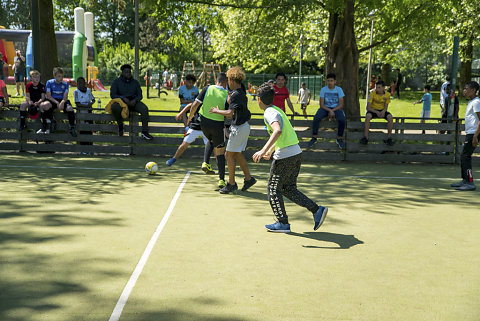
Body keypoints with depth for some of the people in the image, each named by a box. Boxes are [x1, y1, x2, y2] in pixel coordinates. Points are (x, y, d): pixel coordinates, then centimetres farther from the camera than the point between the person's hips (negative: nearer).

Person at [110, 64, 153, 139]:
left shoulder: (135, 82, 14)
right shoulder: (117, 82, 5)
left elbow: (140, 95, 9)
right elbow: (112, 95, -4)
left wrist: (135, 100, -15)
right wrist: (123, 98, -21)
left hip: (133, 102, 3)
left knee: (144, 108, -28)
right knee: (114, 107, -39)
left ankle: (144, 132, -30)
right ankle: (120, 125, -13)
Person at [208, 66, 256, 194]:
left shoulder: (236, 95, -21)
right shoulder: (242, 90, 6)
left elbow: (230, 113, -31)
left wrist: (217, 111, -18)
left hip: (239, 128, -9)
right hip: (244, 126, 9)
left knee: (229, 154, -2)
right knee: (237, 154, 17)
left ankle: (231, 183, 3)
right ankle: (248, 178, 22)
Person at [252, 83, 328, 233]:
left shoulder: (269, 113, -12)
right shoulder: (277, 110, 18)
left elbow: (278, 131, -31)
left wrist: (263, 150, -35)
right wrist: (270, 151, 39)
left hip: (285, 156, -9)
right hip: (296, 153, 9)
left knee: (273, 189, 6)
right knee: (289, 188, 15)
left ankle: (283, 223, 11)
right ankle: (317, 210, 6)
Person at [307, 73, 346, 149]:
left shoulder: (339, 90, -3)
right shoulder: (323, 89, -2)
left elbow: (341, 105, -6)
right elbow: (321, 104, -6)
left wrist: (332, 111, -21)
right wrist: (329, 110, -23)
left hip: (336, 108, -1)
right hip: (325, 108, 1)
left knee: (342, 120, -31)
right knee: (316, 118, -29)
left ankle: (339, 139, -14)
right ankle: (314, 138, -15)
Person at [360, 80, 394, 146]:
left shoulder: (387, 95, -6)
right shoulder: (372, 94, -13)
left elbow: (386, 106, -1)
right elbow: (368, 107, -16)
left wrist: (383, 111, -25)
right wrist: (376, 112, -30)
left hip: (382, 110, 2)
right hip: (373, 110, -2)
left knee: (390, 117, -29)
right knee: (368, 116, -36)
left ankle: (389, 137, -19)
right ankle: (365, 137, -35)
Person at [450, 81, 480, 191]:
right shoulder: (471, 102, 18)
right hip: (470, 133, 10)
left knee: (465, 157, -12)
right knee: (464, 157, 13)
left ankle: (470, 183, -12)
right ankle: (465, 181, 20)